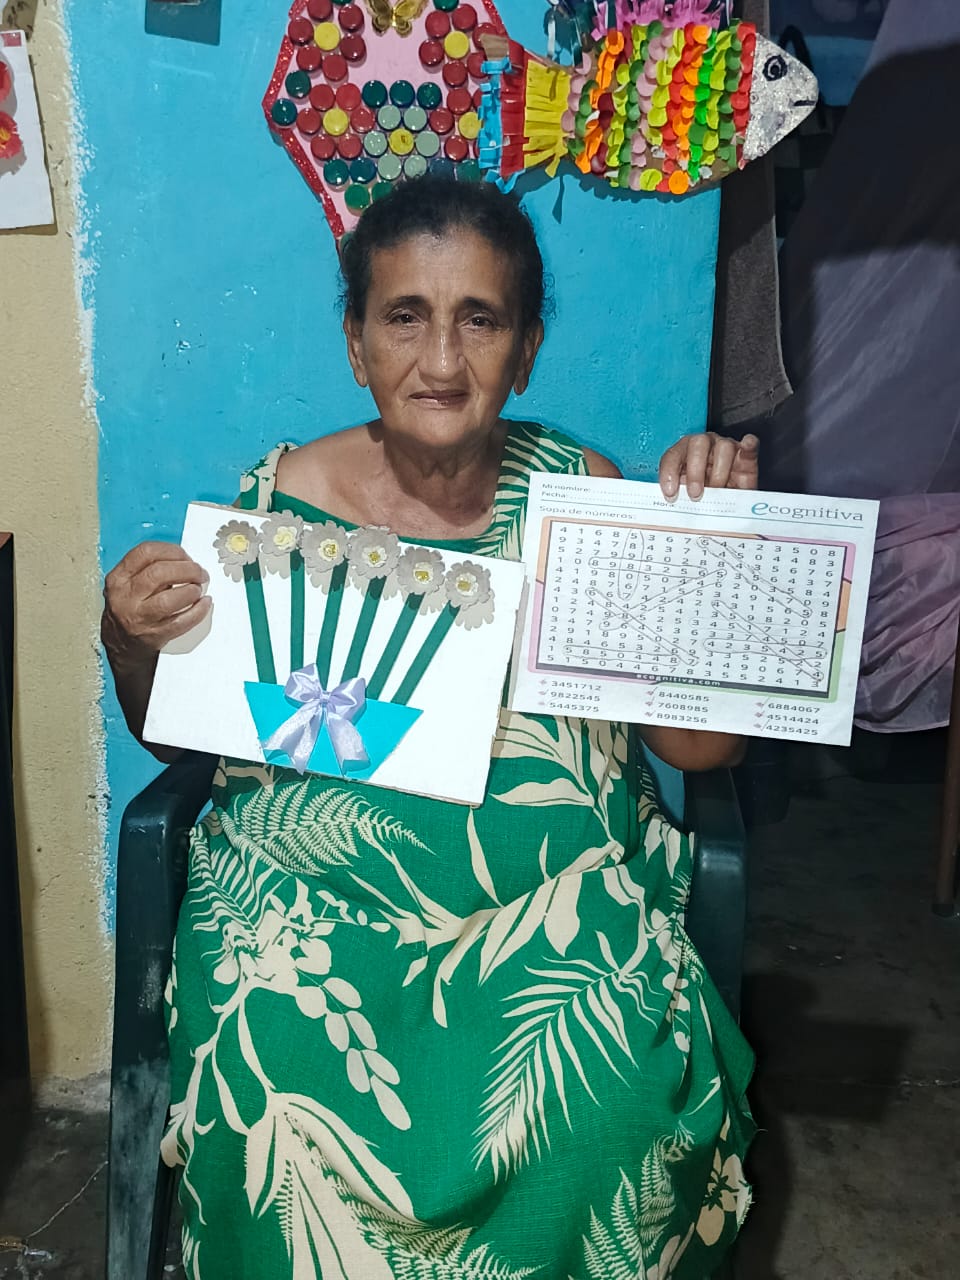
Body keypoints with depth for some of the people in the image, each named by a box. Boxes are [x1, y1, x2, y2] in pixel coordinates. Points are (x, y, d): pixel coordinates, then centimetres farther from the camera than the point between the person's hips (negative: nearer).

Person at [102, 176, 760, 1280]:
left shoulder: (582, 493, 2)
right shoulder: (277, 502, 1)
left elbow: (699, 742, 2)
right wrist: (133, 641, -10)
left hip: (557, 897, 1)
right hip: (310, 894, 1)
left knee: (613, 1103, -24)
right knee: (291, 1104, -25)